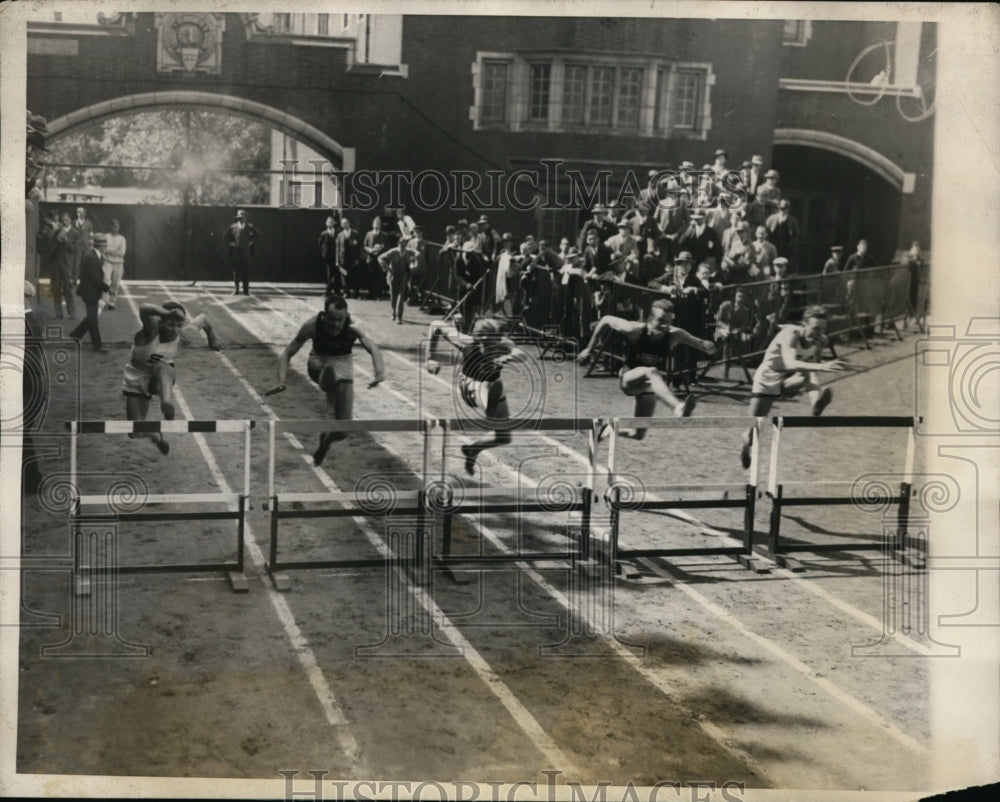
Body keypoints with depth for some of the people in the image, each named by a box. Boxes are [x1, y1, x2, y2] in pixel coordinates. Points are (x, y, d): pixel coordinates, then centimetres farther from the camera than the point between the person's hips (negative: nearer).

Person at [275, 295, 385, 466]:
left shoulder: (352, 328, -29)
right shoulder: (312, 326, -26)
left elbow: (372, 348, -45)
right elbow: (287, 354, -21)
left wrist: (379, 371, -65)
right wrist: (282, 381, -36)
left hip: (343, 364, 1)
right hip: (319, 362, -1)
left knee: (342, 430, 0)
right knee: (329, 369, -43)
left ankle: (325, 440, 32)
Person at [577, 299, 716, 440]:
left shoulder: (674, 335, -19)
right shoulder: (634, 330, -24)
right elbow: (605, 320, -10)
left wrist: (706, 346, -38)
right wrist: (589, 349, -5)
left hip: (646, 384, 4)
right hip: (627, 379, -4)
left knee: (638, 435, 1)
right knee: (651, 372, -39)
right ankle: (678, 408, -63)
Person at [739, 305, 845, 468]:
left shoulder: (820, 340, -16)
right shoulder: (790, 334, -35)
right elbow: (790, 363, -55)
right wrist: (820, 367, -67)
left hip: (789, 381, 4)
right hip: (767, 382, -4)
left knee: (807, 375, -32)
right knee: (753, 433, 4)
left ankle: (817, 404, -56)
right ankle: (746, 446, 38)